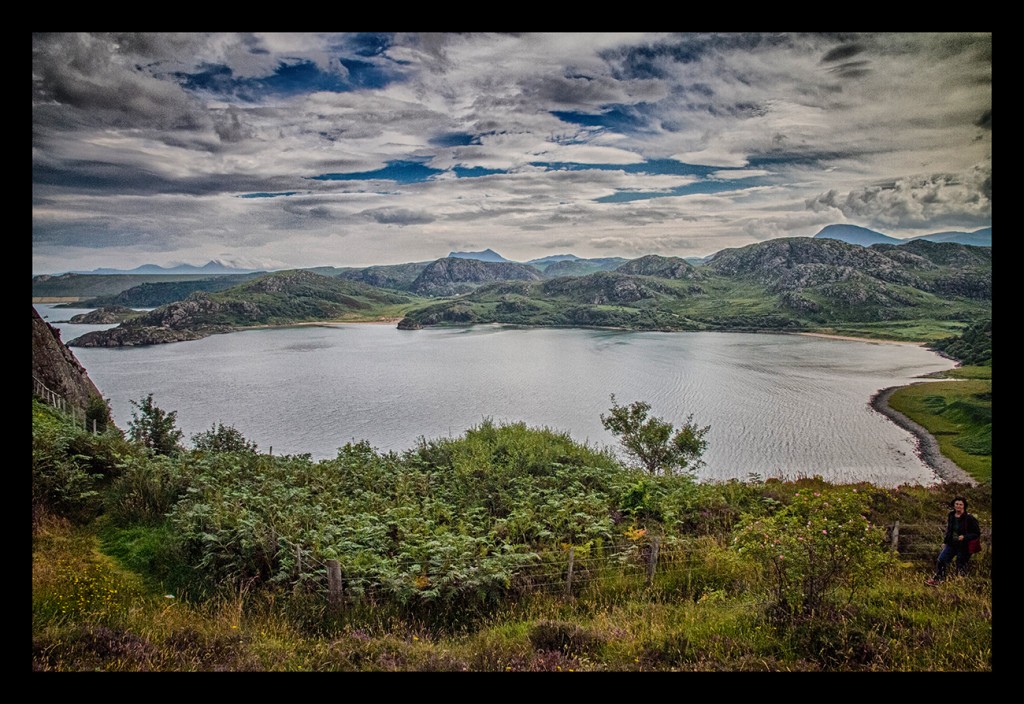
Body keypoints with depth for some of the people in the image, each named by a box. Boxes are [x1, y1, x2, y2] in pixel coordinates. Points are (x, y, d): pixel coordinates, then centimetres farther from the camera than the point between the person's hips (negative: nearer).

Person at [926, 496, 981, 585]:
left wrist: (964, 537, -21)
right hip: (951, 544, 5)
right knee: (941, 560, -1)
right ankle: (937, 579, 11)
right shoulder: (950, 516, 4)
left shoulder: (969, 518, -13)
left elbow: (977, 533, -8)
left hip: (963, 547, -5)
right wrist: (944, 541, 13)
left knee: (961, 566, 5)